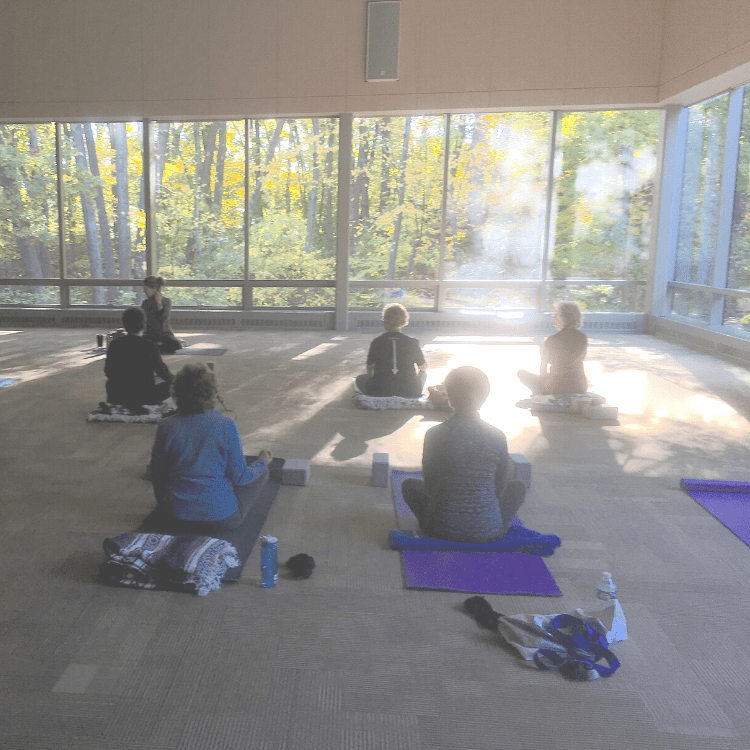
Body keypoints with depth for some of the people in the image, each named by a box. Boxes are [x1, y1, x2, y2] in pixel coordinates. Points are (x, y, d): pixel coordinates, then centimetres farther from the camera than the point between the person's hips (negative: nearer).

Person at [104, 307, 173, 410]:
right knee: (170, 384, 16)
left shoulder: (115, 344, -7)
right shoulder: (149, 346, -16)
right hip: (144, 396, -4)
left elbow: (108, 372, 2)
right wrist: (174, 380, 16)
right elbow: (162, 371, -6)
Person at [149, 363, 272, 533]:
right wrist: (263, 462, 12)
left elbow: (156, 476, 4)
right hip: (221, 520, -4)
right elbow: (239, 477, -8)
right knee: (262, 473, 16)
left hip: (176, 519, 4)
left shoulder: (166, 426, -6)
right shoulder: (226, 425, -14)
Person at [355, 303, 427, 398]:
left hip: (380, 392, 0)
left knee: (360, 379, 28)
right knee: (423, 374, 32)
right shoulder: (412, 342, -1)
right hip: (410, 393, 1)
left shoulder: (377, 342, -2)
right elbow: (423, 367, 13)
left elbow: (369, 370, 8)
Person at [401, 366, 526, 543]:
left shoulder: (434, 435, -10)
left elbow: (429, 483, 1)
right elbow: (500, 486, 3)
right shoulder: (497, 437, -7)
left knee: (409, 484, 27)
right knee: (519, 486, 27)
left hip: (442, 528, 0)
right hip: (489, 532, 1)